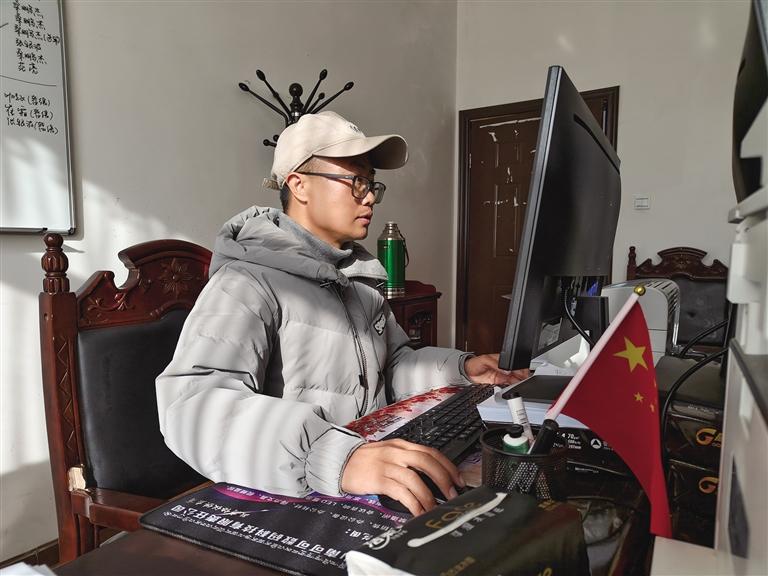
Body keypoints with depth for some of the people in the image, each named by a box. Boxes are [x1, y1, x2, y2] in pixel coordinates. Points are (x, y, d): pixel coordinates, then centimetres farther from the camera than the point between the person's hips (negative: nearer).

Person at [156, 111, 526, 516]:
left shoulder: (360, 277, 12)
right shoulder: (249, 282, -15)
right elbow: (193, 407, -29)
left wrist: (460, 369, 2)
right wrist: (333, 457, -43)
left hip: (374, 490, 7)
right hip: (293, 501, -6)